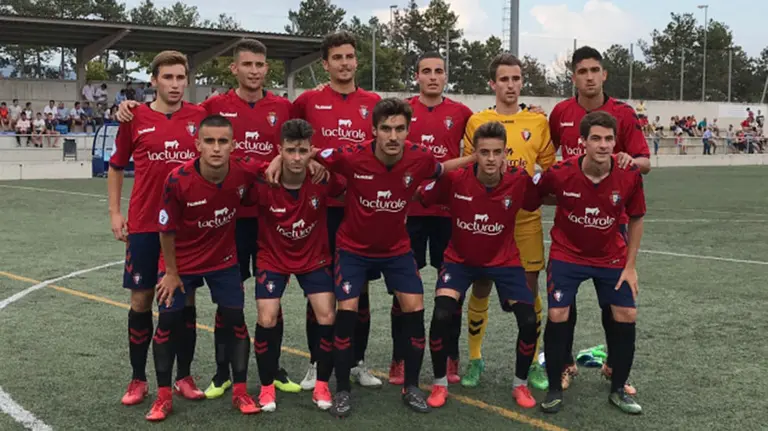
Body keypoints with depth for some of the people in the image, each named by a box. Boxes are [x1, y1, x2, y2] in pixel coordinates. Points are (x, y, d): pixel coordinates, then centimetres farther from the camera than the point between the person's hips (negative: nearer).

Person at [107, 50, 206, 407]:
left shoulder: (200, 117, 0)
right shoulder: (135, 118, -1)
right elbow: (116, 166, 10)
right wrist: (114, 212, 4)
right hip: (144, 226, 0)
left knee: (185, 298, 7)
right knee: (141, 300, 6)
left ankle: (184, 377, 19)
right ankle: (138, 380, 19)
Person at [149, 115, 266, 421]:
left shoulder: (245, 171, -23)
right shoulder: (177, 180, -30)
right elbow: (167, 230, -15)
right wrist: (171, 272, -7)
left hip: (223, 260, 2)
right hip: (181, 261, -2)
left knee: (235, 320, 2)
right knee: (168, 322, 1)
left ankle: (240, 392, 17)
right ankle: (164, 396, 17)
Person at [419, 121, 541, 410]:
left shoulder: (520, 180, -19)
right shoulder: (454, 179, -21)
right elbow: (417, 200, -9)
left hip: (504, 260, 1)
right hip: (460, 259, -1)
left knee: (529, 320, -11)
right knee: (441, 314, -21)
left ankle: (520, 384, 16)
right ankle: (440, 383, 4)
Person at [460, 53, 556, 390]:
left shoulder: (538, 122, 3)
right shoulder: (477, 122, 1)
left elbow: (551, 168, 8)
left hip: (526, 217, 1)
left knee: (530, 290, 4)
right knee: (480, 289, 5)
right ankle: (475, 359, 22)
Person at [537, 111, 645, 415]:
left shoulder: (630, 176, -19)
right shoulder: (560, 173, -24)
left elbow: (636, 219, -3)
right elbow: (535, 196, -1)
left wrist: (630, 265, -3)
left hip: (612, 257, 2)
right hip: (567, 254, -2)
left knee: (626, 316, 0)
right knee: (557, 315, -9)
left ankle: (618, 390, 19)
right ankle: (555, 389, 9)